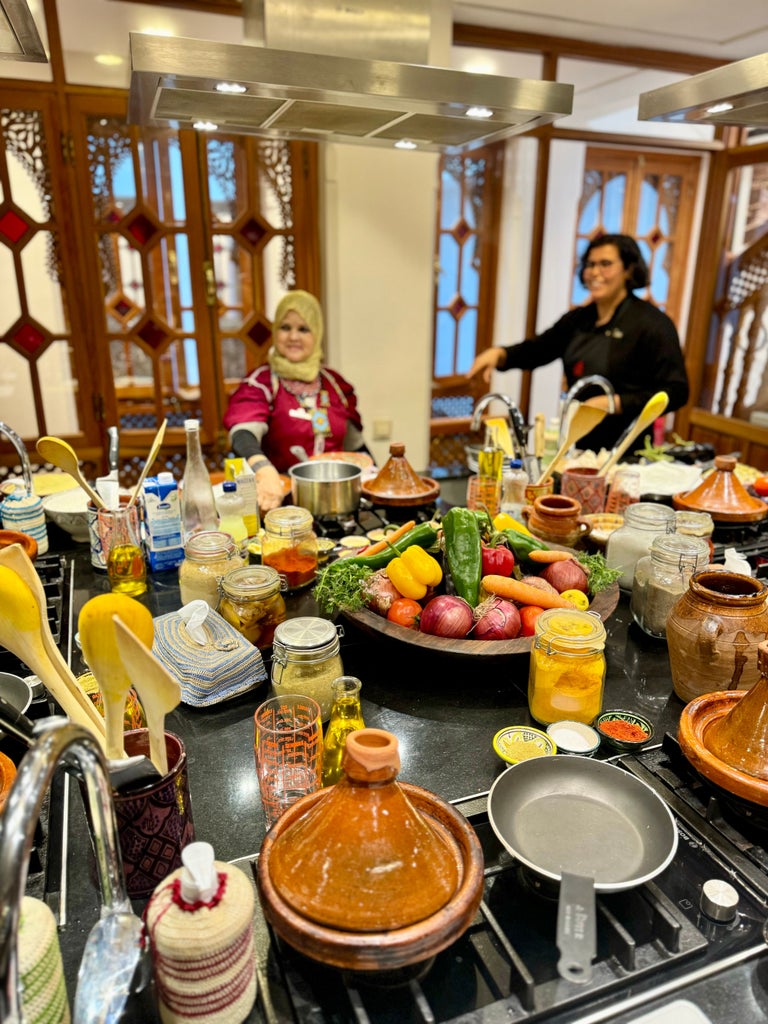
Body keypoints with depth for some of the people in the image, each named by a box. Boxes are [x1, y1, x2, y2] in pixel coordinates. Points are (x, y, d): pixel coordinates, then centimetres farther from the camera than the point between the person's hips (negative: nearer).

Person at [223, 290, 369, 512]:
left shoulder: (335, 383, 10)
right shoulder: (260, 383, -4)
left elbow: (355, 446, 19)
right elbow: (243, 435, -24)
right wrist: (265, 472, -43)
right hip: (283, 496, -2)